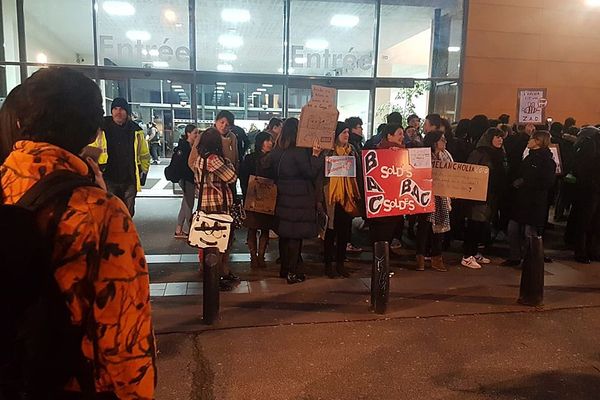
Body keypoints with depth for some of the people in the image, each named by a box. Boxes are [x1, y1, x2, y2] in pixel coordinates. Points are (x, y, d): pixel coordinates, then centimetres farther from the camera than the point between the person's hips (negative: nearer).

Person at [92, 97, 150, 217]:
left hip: (129, 180, 3)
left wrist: (143, 172, 11)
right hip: (108, 180, -2)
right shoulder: (101, 129, -2)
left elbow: (144, 154, 16)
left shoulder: (135, 130, 5)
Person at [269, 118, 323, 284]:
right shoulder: (299, 151, -16)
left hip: (282, 197, 7)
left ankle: (284, 268, 25)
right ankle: (292, 273, 6)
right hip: (299, 199, -7)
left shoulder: (276, 151, 5)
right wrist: (316, 155, -14)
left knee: (284, 234, 15)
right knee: (296, 236, 0)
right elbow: (311, 173, -13)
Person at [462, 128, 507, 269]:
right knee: (474, 225, -4)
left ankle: (474, 253, 22)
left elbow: (502, 176, 18)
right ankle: (467, 257, 2)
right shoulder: (479, 153, -9)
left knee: (482, 225, 11)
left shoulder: (499, 154, 13)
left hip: (492, 197, 7)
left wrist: (499, 196, 12)